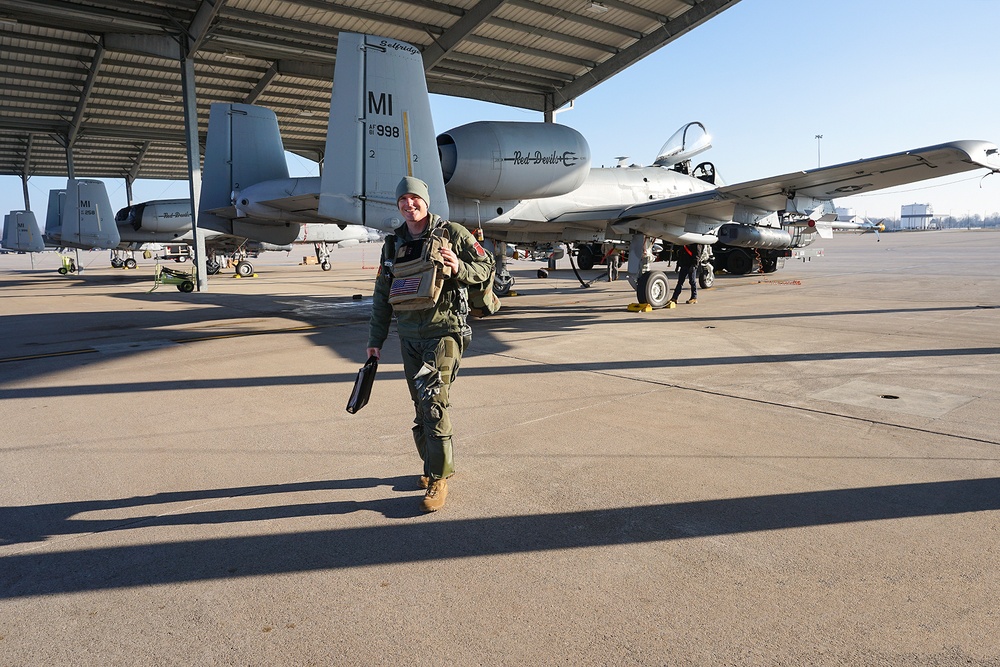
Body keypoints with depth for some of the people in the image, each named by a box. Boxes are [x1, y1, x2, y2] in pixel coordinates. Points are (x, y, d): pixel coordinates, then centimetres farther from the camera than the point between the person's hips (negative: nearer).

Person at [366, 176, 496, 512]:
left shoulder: (452, 233, -2)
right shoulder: (393, 244, 11)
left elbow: (486, 265, 3)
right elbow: (382, 295, 15)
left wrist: (459, 268, -19)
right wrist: (375, 339, 14)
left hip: (443, 331, -5)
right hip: (409, 335, 5)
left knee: (434, 402, -14)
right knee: (421, 405, 10)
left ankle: (438, 478, -4)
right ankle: (435, 465, 26)